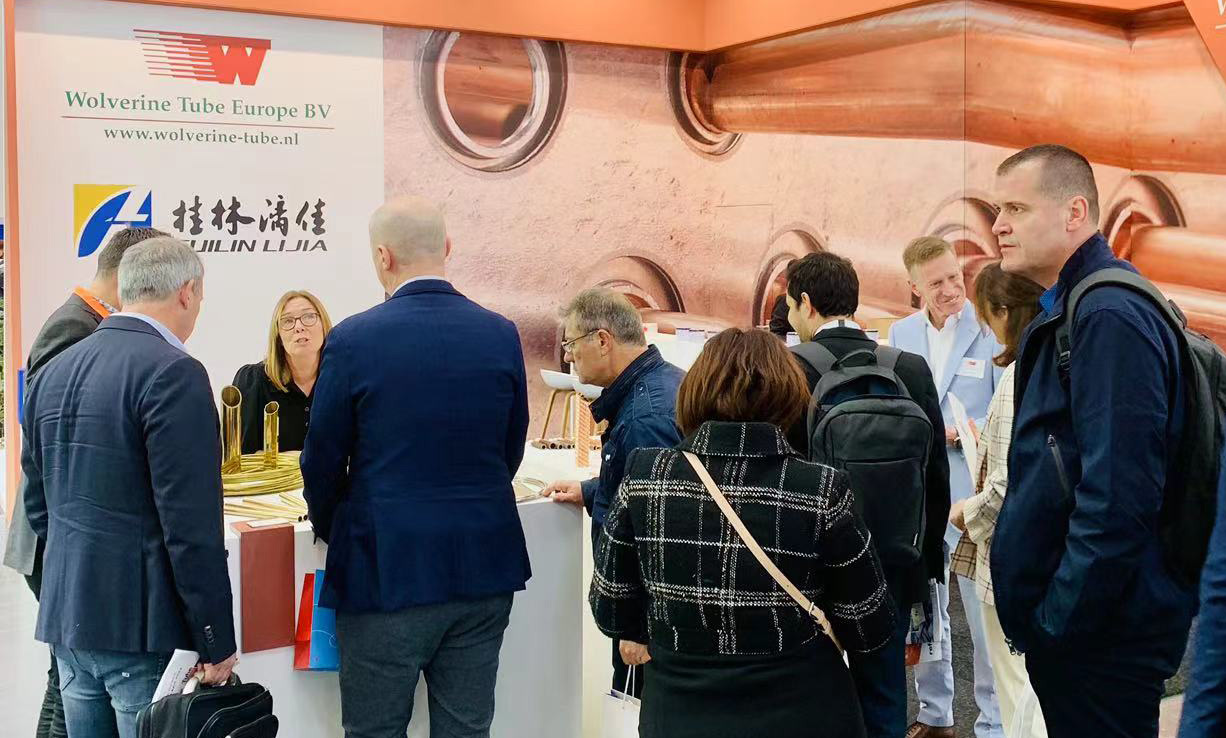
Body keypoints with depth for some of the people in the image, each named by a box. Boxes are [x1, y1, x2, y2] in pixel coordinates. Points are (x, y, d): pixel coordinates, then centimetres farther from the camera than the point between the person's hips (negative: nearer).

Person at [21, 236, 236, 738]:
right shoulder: (173, 373, -15)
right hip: (143, 623, -8)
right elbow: (191, 526, -19)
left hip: (65, 618, 8)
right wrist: (217, 641, -13)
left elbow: (38, 500, 17)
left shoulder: (55, 370, 10)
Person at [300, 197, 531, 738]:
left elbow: (322, 463, -3)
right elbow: (511, 452, 8)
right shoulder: (502, 335, -1)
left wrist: (334, 533, 16)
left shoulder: (353, 340, -11)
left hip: (386, 571, -4)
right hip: (484, 569, 4)